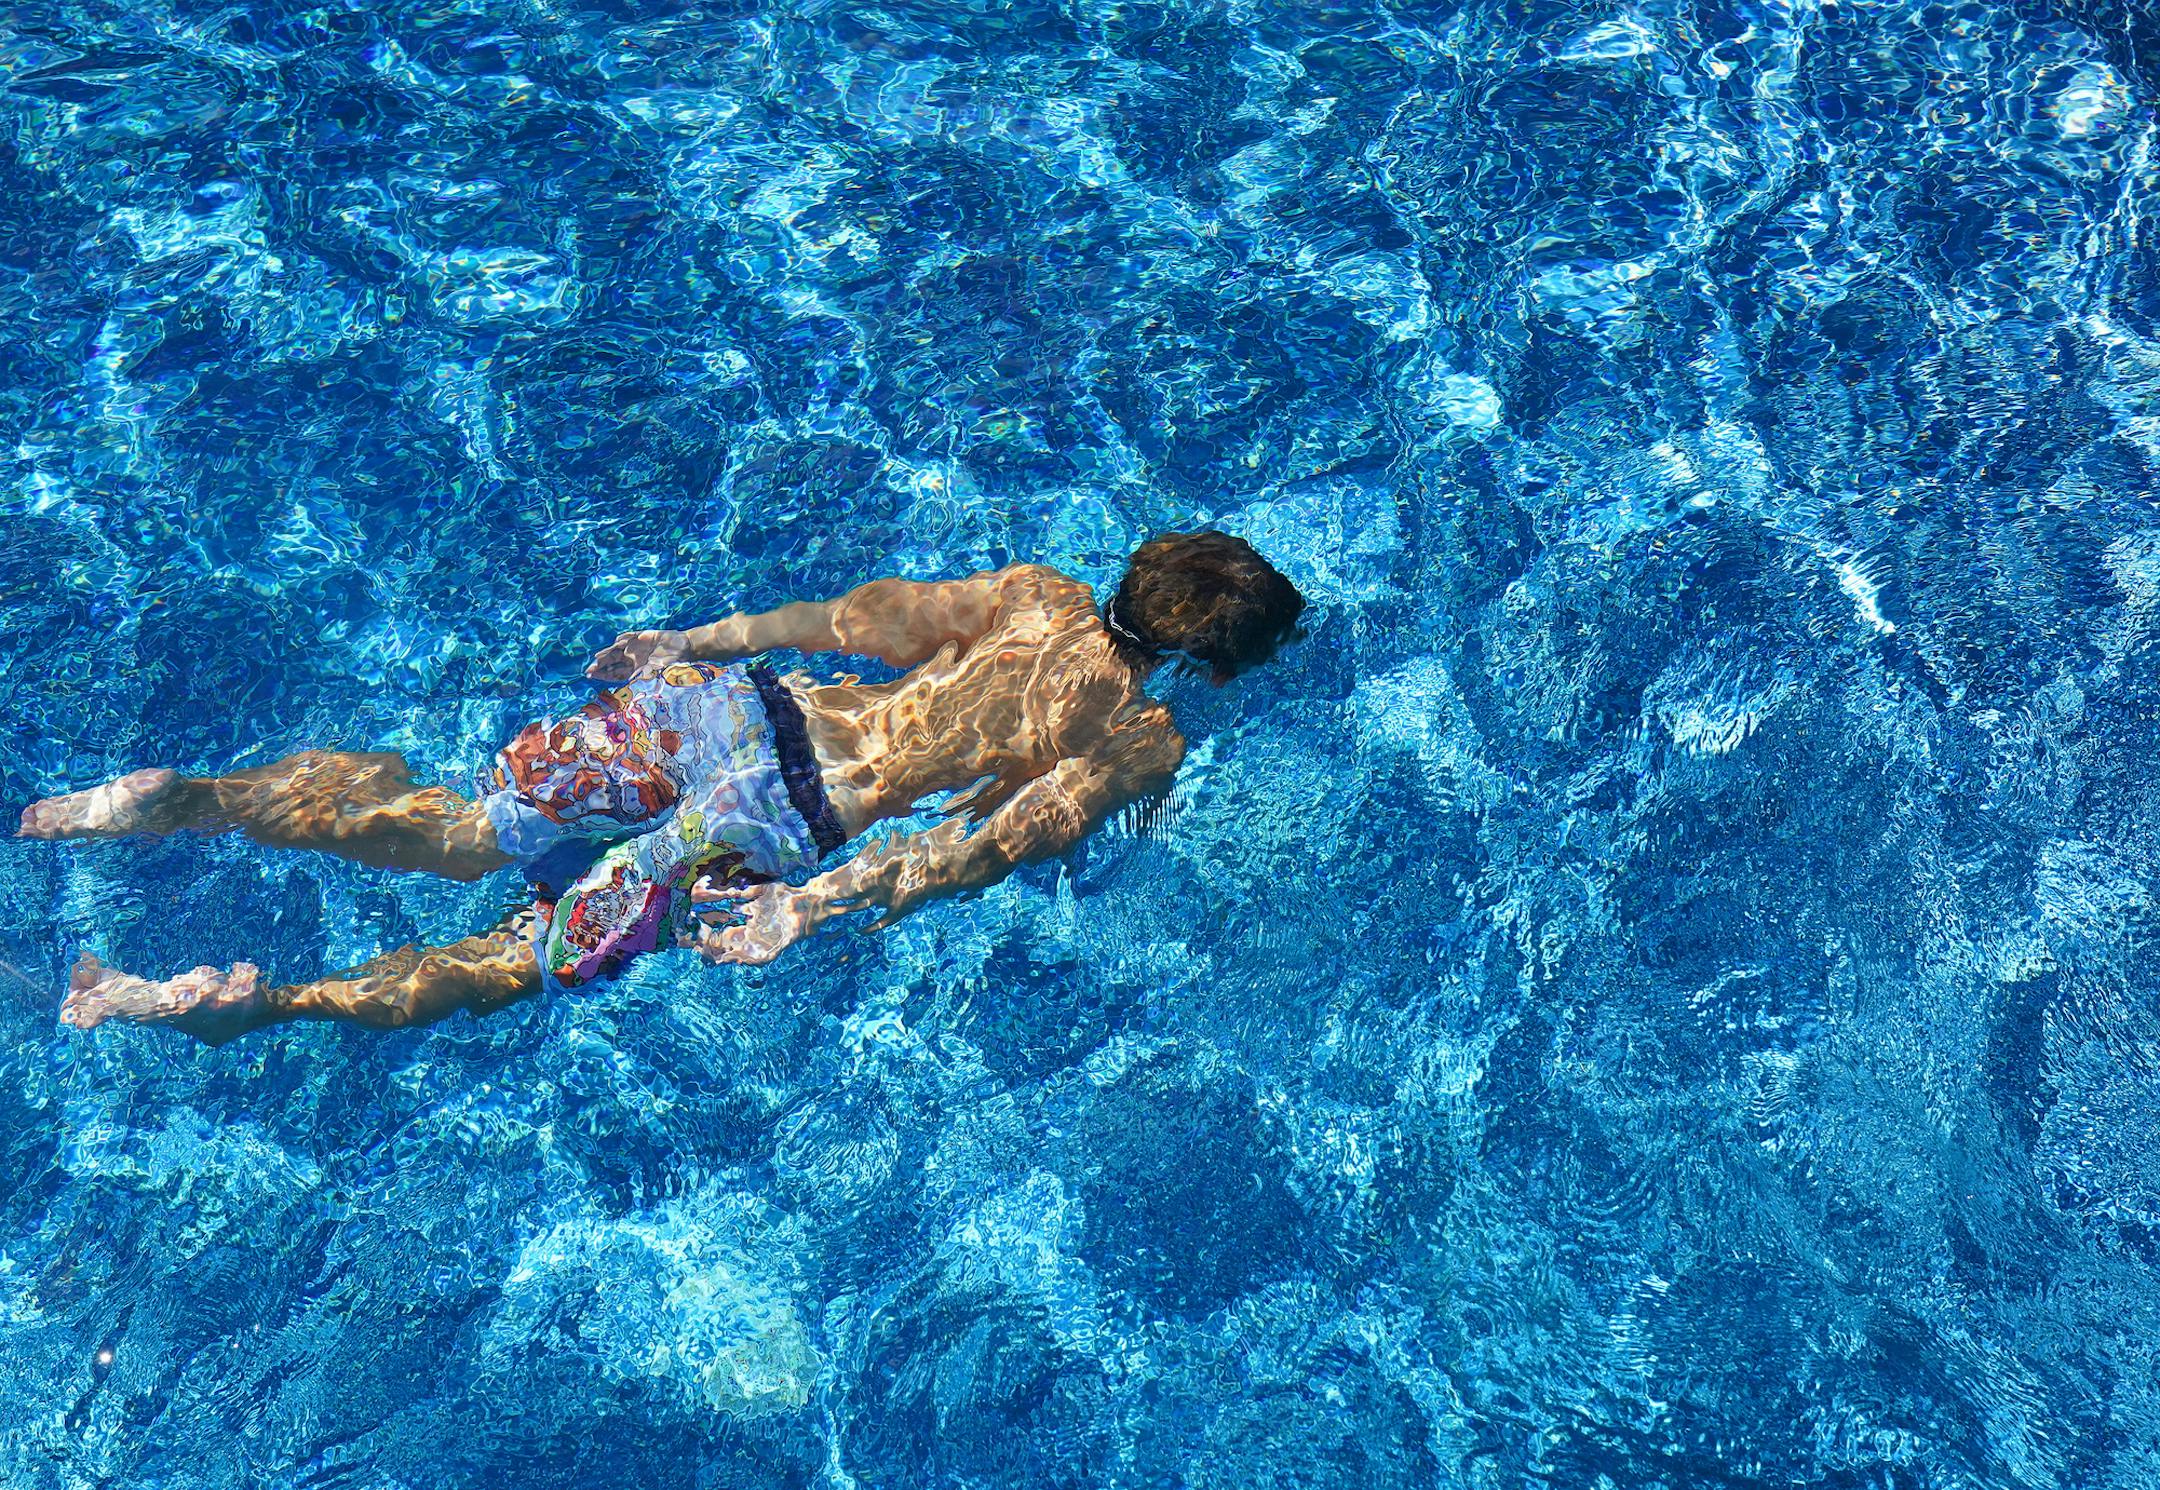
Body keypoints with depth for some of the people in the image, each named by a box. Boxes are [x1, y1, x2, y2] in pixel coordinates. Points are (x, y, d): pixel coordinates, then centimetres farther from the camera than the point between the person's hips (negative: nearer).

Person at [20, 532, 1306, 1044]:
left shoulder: (1048, 591, 15)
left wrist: (695, 640, 19)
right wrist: (824, 902, -16)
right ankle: (259, 1004, -10)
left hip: (735, 700, 5)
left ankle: (185, 800, 2)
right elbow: (996, 837, -14)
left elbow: (877, 613, 14)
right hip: (775, 815, -5)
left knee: (447, 827, 12)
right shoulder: (1144, 747, 0)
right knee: (516, 960, 1)